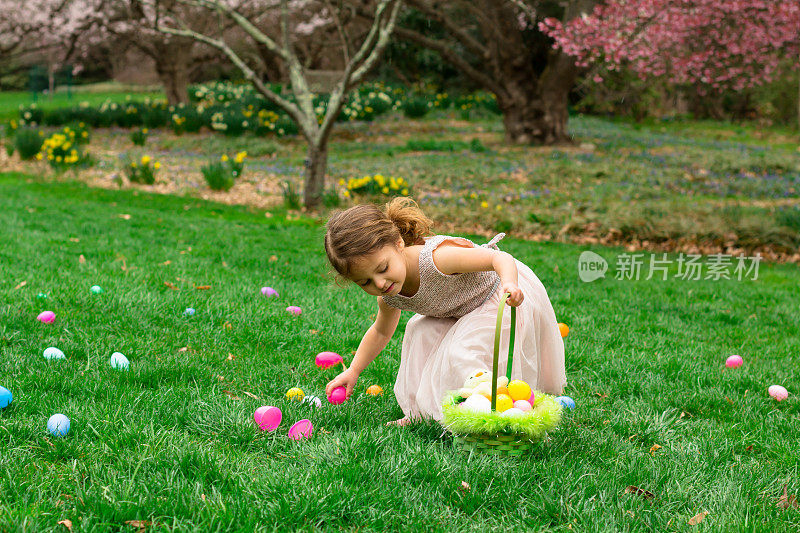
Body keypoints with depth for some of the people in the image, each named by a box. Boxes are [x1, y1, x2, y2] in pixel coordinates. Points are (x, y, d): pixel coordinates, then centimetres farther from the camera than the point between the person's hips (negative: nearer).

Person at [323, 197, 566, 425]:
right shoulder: (388, 295, -12)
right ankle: (423, 413, 7)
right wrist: (353, 371, 3)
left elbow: (501, 258, -40)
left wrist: (510, 285, -61)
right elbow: (381, 331, 10)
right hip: (464, 314, 8)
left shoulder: (435, 258, -39)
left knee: (461, 355, -24)